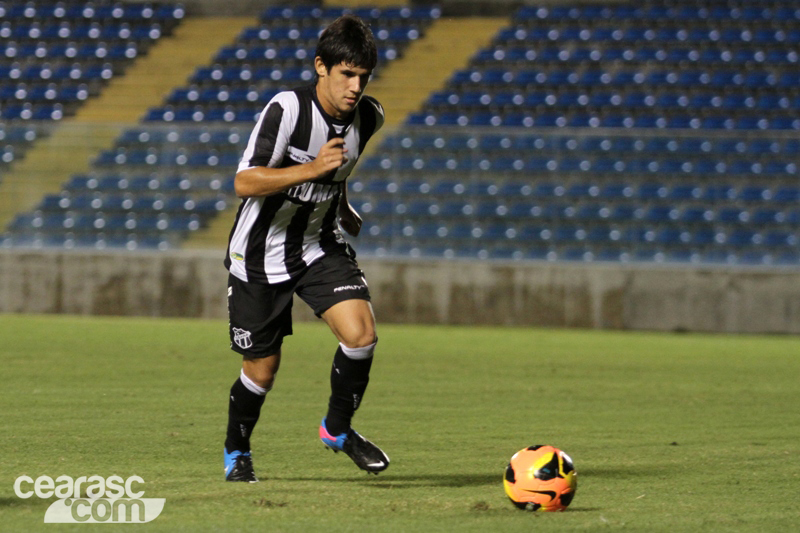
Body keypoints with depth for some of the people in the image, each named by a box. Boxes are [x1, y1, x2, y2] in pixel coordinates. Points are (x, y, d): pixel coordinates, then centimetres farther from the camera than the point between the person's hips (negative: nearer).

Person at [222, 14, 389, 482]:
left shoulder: (369, 117, -5)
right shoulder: (287, 109, -25)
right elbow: (245, 183, -31)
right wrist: (313, 169, -39)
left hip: (320, 245, 4)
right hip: (261, 253, -4)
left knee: (361, 333, -19)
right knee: (262, 371, 4)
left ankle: (338, 428, 6)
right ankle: (236, 452, 33)